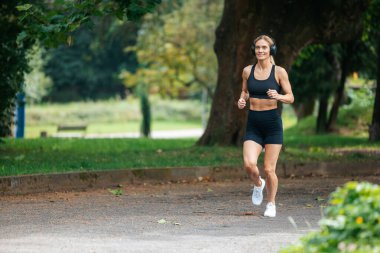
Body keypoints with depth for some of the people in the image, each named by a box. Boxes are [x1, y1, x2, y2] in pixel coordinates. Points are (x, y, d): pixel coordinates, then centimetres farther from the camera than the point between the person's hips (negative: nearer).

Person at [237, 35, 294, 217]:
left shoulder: (279, 72, -3)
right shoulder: (248, 71, 5)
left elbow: (291, 98, 0)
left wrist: (278, 96, -21)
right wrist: (242, 100, -2)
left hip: (272, 122, -2)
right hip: (253, 123, 2)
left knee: (269, 169, -1)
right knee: (249, 164, -17)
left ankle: (271, 204, 22)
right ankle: (258, 184, 18)